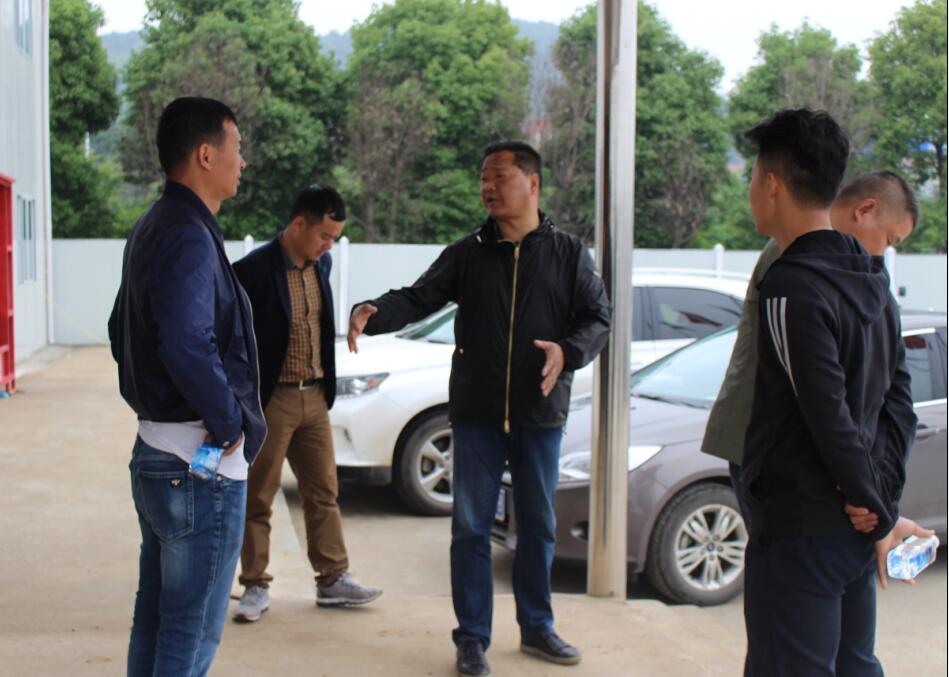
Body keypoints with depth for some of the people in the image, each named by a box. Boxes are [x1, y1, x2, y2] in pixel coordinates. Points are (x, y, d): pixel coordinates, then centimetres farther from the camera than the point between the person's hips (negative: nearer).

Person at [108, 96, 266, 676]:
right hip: (201, 463, -10)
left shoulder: (152, 229, 13)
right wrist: (229, 423, -18)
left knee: (155, 621, 18)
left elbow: (122, 332, 22)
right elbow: (188, 346, -32)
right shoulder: (189, 236, -19)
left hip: (154, 451, 10)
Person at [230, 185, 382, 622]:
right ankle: (255, 587, 15)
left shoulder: (321, 265, 6)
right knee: (257, 499, 5)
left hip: (313, 396, 7)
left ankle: (333, 580, 22)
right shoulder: (254, 270, -16)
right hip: (269, 400, -7)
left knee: (323, 492, 12)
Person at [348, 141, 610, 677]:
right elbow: (419, 298, -3)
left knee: (538, 525, 12)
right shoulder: (467, 254, 4)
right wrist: (374, 313, -23)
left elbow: (599, 320, 1)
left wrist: (567, 351, -19)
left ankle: (537, 627, 28)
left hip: (541, 415, 0)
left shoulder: (569, 254, 3)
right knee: (472, 526, 4)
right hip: (476, 413, 0)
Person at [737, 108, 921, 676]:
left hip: (799, 530, -9)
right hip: (855, 531, 9)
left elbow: (831, 419, -21)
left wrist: (880, 512, -10)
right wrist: (884, 497, 5)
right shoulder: (871, 280, 10)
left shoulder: (792, 290, -19)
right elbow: (899, 401, 10)